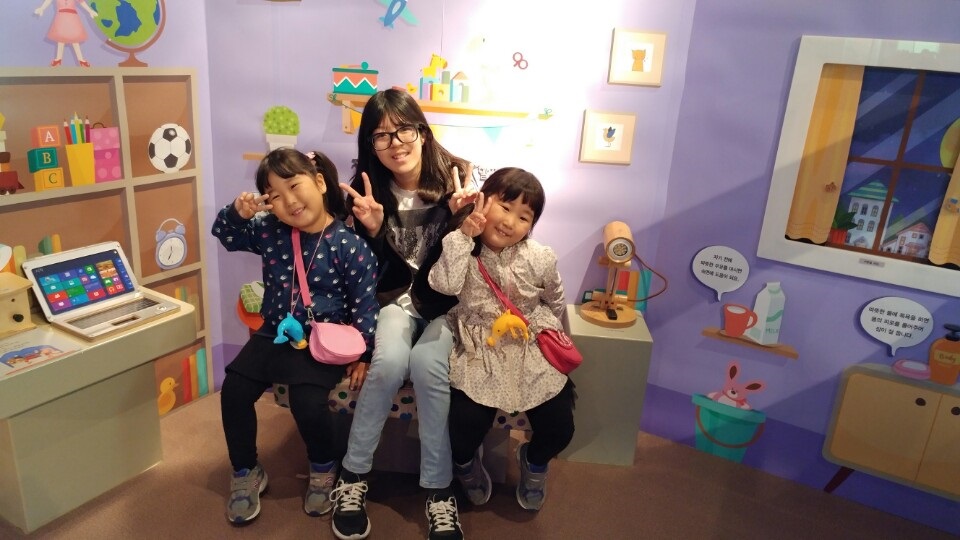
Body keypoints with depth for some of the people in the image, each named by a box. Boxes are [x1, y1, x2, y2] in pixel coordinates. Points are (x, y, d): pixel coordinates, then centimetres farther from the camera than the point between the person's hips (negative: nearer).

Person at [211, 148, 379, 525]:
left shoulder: (347, 244, -16)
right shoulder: (268, 230, -2)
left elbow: (365, 302, -11)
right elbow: (225, 235, 13)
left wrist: (363, 353, -13)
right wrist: (239, 212, -10)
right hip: (275, 333, 6)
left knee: (307, 401, -24)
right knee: (234, 390, -8)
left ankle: (324, 470, 9)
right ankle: (246, 474, 16)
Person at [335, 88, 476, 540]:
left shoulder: (458, 176, -10)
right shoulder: (367, 187, -3)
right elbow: (374, 272, -1)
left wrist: (457, 216, -26)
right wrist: (373, 229, -19)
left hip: (449, 299, -1)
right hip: (397, 295, 2)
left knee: (427, 363, -29)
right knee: (389, 361, -27)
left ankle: (438, 490, -13)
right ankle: (352, 476, -7)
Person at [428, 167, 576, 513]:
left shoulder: (539, 258, -6)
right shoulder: (463, 249, -8)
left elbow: (554, 303, 10)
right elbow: (443, 285, -27)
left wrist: (534, 325, -1)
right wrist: (463, 234, -29)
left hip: (530, 353, 2)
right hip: (478, 354, -1)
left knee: (559, 429, -3)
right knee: (464, 427, -15)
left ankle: (534, 461, 35)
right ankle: (466, 462, 26)